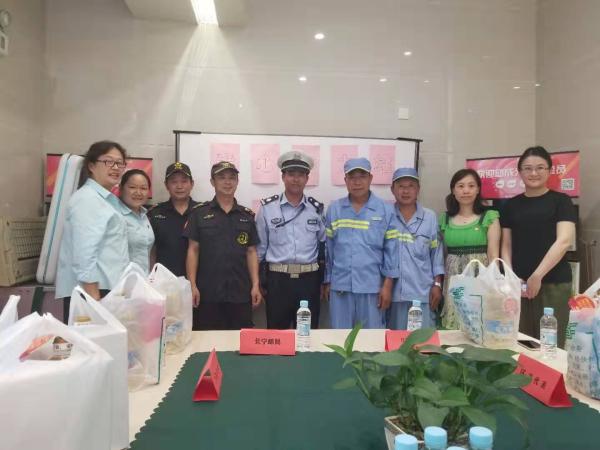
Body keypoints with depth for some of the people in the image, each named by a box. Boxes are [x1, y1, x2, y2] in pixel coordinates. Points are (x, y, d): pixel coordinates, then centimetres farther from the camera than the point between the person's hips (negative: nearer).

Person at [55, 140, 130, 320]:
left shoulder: (109, 199, 16)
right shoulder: (87, 199, -12)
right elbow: (84, 255, -21)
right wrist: (94, 299, -23)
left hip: (108, 289, 9)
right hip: (90, 291, -9)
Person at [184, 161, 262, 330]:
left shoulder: (247, 215, 8)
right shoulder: (199, 213, 3)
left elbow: (251, 252, 8)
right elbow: (193, 250, 1)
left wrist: (255, 285, 1)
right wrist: (192, 285, -5)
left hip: (241, 292, 2)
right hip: (207, 292, -1)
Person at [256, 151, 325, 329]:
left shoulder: (316, 208, 4)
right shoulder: (267, 207, -1)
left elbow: (323, 245, 10)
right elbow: (260, 247, 5)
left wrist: (324, 279, 10)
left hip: (309, 280, 1)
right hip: (277, 280, -1)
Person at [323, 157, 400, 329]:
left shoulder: (385, 210, -1)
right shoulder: (334, 209, 5)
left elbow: (391, 249, -1)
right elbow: (328, 249, 8)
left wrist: (387, 285, -4)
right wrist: (327, 282, 9)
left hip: (372, 287, -1)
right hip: (340, 286, 2)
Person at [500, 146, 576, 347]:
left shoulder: (561, 201, 2)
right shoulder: (511, 205, 11)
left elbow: (564, 241, -9)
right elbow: (506, 245, 11)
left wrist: (537, 276, -15)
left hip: (554, 283, -2)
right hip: (519, 284, 3)